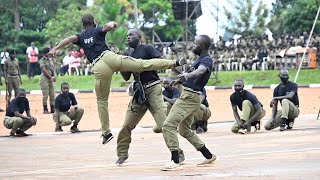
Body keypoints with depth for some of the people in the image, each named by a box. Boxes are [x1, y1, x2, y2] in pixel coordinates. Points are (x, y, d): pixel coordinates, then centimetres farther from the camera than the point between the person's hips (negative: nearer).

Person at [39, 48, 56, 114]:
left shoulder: (51, 60, 16)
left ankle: (52, 109, 9)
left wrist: (54, 76, -5)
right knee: (45, 95, -8)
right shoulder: (42, 60, -5)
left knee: (52, 95, 5)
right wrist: (50, 77, -17)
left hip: (51, 79, 7)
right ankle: (45, 109, -3)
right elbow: (44, 70, -13)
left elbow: (53, 68, 13)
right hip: (45, 79, -7)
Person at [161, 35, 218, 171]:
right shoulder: (200, 59, 17)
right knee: (184, 130, 22)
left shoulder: (206, 60, -15)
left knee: (169, 125, -17)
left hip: (190, 97, -11)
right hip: (188, 96, 11)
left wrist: (187, 74, -56)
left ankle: (175, 162, -20)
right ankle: (209, 156, 29)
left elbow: (200, 71, -39)